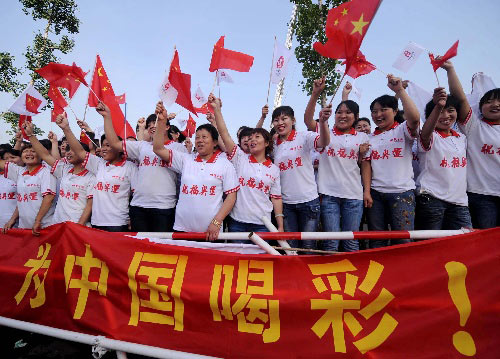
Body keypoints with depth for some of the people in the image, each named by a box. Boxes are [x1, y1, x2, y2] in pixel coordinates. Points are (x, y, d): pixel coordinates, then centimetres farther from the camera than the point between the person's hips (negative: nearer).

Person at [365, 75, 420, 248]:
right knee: (376, 240, 7)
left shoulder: (402, 130, 3)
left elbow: (414, 117, -20)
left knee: (403, 240, -3)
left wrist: (399, 90, -17)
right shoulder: (370, 138, 14)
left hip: (402, 191, -3)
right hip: (376, 193, 4)